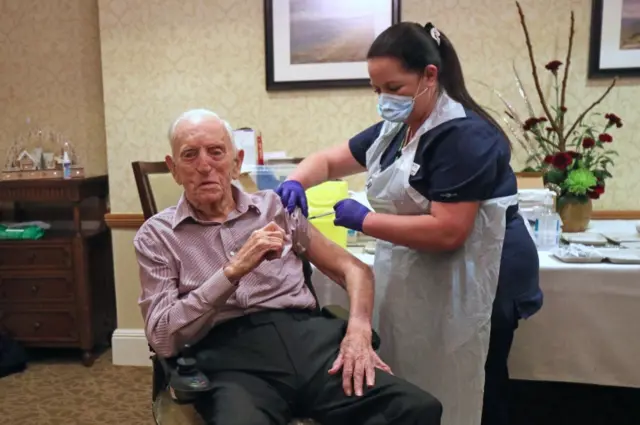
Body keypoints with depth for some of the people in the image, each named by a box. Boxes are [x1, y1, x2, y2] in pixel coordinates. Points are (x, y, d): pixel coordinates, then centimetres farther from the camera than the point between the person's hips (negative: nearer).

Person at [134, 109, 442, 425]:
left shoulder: (275, 207, 15)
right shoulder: (157, 235, 9)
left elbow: (354, 268, 15)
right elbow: (162, 338, -2)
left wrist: (359, 329, -5)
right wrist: (233, 270, -13)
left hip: (305, 334, 3)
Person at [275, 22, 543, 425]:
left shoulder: (463, 135, -20)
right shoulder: (394, 129, 7)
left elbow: (446, 232, -28)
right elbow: (328, 160, 13)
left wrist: (363, 220, -22)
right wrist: (296, 182, -8)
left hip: (475, 282, -8)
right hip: (418, 279, 8)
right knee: (412, 391, 17)